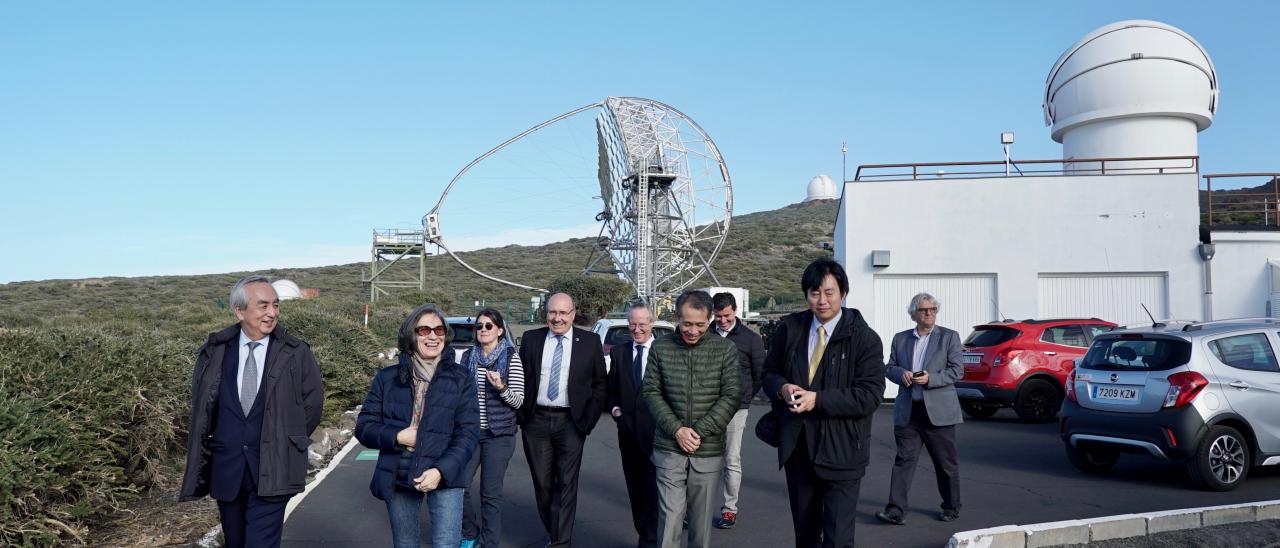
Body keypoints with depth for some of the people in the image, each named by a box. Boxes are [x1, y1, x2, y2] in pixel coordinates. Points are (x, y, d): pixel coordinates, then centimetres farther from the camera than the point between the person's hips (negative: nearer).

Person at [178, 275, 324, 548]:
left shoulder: (297, 354, -4)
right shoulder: (214, 352, 3)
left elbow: (312, 403, 4)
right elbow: (200, 405, 16)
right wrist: (215, 444, 13)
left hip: (272, 472, -3)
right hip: (226, 470, 3)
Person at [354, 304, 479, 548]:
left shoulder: (461, 378, 1)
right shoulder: (388, 378, 5)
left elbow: (468, 433, -4)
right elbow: (364, 426, 6)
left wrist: (442, 470, -17)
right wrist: (396, 437, -12)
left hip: (444, 478, -2)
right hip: (397, 479, 2)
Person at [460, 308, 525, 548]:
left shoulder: (511, 358, -6)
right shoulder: (468, 356, 5)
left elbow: (518, 400, -8)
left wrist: (501, 387, -26)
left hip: (499, 434, -4)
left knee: (491, 493, 1)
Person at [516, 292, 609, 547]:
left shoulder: (590, 341, 0)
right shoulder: (531, 338, 5)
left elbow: (600, 385, 3)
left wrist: (588, 420, -3)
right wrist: (521, 415, 1)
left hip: (571, 421, -2)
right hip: (536, 420, 2)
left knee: (566, 483, -6)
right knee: (542, 483, 10)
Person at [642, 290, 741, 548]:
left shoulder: (726, 349, -3)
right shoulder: (661, 348, 0)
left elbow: (732, 396, -5)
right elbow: (651, 391, 2)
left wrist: (699, 432, -12)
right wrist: (677, 430, -10)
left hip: (709, 450, 0)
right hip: (669, 448, 0)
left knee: (701, 516, 10)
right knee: (670, 515, -2)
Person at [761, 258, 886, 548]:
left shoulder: (864, 337, -10)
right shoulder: (789, 329, 3)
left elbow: (870, 395, -16)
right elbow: (769, 371, 13)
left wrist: (818, 399, -22)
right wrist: (782, 388, -11)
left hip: (841, 451, -4)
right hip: (797, 447, 5)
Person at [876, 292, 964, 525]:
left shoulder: (949, 337, 3)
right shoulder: (900, 339, 12)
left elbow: (957, 371, -3)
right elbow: (889, 367, 13)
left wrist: (930, 379, -17)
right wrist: (901, 374, -10)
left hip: (938, 411, -2)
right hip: (907, 412, 2)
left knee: (946, 462, 8)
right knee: (904, 460, -3)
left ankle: (952, 508, 24)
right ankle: (896, 510, -4)